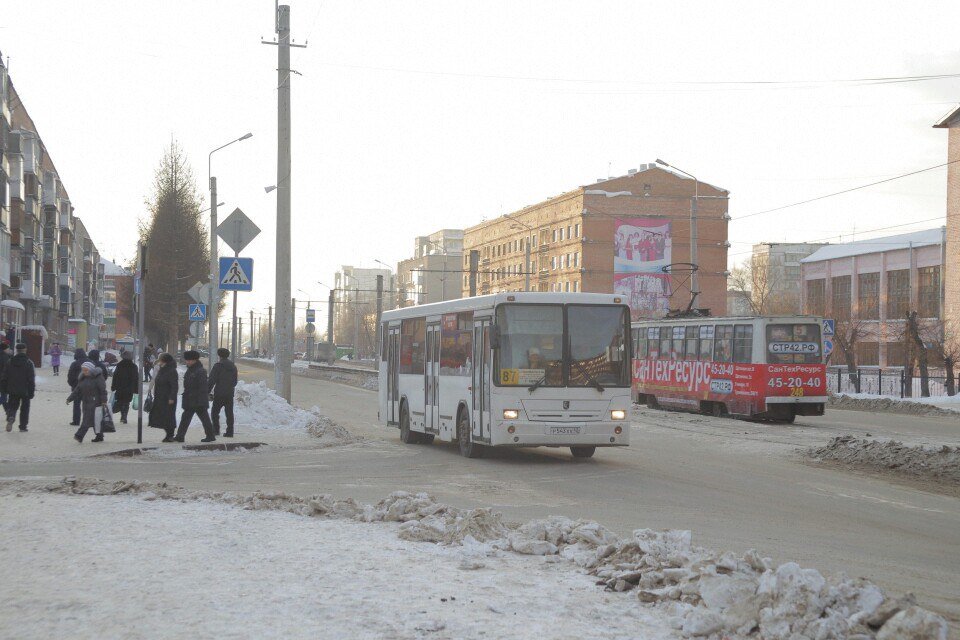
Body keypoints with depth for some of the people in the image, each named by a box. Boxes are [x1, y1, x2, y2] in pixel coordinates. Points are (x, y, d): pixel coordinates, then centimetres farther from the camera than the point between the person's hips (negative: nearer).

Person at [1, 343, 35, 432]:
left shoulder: (10, 362, 1)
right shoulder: (28, 363, -8)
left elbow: (4, 377, 4)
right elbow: (31, 379, -10)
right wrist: (31, 391, -5)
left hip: (12, 391, 2)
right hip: (25, 391, -2)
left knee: (12, 406, 12)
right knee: (25, 408, 10)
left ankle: (10, 417, -17)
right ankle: (23, 426, 11)